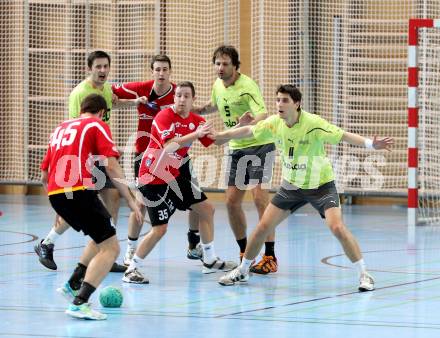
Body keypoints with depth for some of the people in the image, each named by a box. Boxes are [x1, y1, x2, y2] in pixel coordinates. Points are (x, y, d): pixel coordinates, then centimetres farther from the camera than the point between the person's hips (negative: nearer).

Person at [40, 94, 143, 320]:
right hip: (80, 191, -8)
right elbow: (111, 167, -8)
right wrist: (130, 200, -5)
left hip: (55, 195, 8)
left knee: (101, 238, 27)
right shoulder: (97, 125, 5)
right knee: (110, 248, -4)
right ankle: (79, 303, -18)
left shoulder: (61, 128, 24)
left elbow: (44, 175, 28)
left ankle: (73, 285, 23)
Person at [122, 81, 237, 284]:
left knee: (207, 210, 11)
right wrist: (195, 134, -39)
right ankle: (131, 270, -3)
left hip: (173, 176, 8)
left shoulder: (196, 121, 4)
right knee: (159, 229, -15)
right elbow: (169, 145, -31)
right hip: (153, 178, -8)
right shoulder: (164, 116, -18)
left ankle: (210, 261, 24)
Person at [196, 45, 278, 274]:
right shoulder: (218, 85, 4)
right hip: (236, 148, 8)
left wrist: (249, 121, -53)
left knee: (259, 197, -17)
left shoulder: (247, 86, -20)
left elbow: (263, 115, -33)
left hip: (259, 145, -7)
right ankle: (244, 253, 19)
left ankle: (270, 257, -13)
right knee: (232, 201, 4)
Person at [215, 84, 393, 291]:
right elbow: (248, 131, 6)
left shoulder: (313, 123, -25)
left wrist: (370, 144, -46)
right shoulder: (274, 123, -10)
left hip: (320, 185, -5)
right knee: (263, 227, 1)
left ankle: (364, 275, -9)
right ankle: (242, 271, 22)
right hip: (291, 185, 5)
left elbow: (343, 136, -31)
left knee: (337, 227, -22)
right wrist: (217, 136, 13)